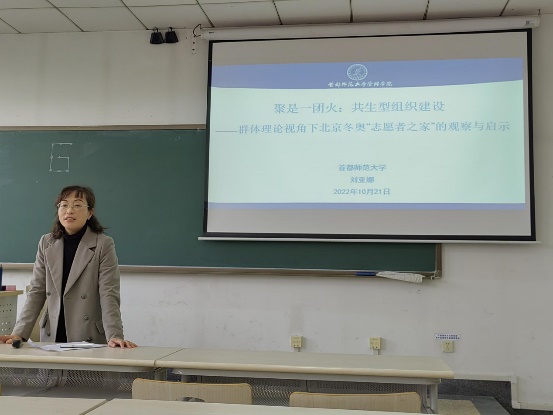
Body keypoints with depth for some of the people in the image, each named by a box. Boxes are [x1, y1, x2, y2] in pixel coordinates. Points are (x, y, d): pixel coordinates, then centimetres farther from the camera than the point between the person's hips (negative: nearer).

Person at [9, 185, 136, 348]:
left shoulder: (104, 245, -7)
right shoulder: (46, 243, 6)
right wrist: (19, 333, -5)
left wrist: (114, 336, -23)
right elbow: (36, 292, 5)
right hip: (52, 337, 4)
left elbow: (109, 294, -12)